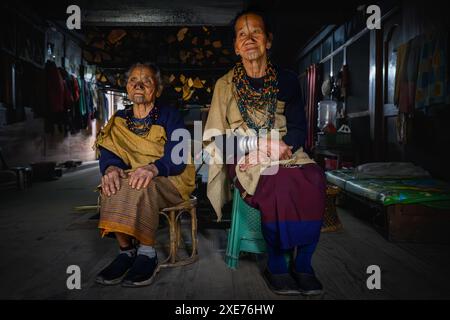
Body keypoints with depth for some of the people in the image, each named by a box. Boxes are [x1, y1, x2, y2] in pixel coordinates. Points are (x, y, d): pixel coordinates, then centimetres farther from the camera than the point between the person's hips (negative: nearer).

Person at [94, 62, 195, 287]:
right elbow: (108, 153, -1)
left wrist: (153, 168, -36)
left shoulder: (169, 116, 2)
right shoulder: (119, 120, 14)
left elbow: (177, 158, -13)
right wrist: (111, 168, -27)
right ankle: (126, 250, -19)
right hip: (131, 178, 4)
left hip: (169, 181, -3)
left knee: (142, 186, -36)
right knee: (112, 185, -30)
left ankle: (147, 252, -25)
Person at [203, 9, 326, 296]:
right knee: (279, 183, -34)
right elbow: (218, 137, 2)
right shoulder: (226, 85, 7)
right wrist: (253, 151, -14)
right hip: (246, 160, -2)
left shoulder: (287, 80, 11)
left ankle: (302, 263, -16)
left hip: (286, 155, 2)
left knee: (314, 179, -29)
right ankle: (276, 265, -15)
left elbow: (299, 128, 7)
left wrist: (282, 147, -15)